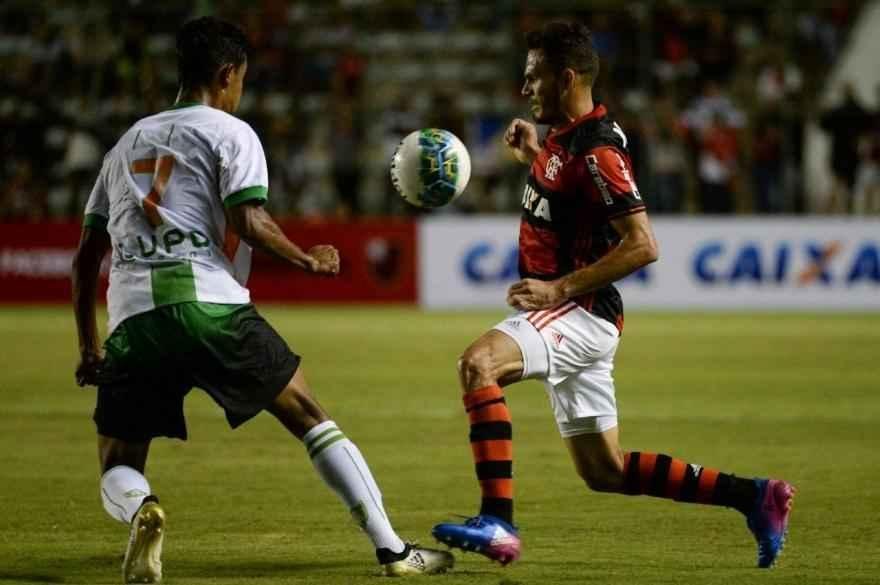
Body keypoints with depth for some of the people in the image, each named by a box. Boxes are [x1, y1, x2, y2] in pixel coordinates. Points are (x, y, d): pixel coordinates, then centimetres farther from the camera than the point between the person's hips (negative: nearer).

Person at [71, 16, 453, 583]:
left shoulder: (128, 143, 26)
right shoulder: (229, 132, 9)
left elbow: (87, 254, 24)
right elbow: (248, 222, -7)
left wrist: (89, 347, 28)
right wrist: (308, 260, 9)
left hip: (132, 318, 4)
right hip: (209, 305, -4)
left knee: (118, 467, 11)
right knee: (310, 416, 8)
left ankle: (140, 511, -25)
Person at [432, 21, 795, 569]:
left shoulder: (597, 150, -18)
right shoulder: (565, 138, 11)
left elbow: (642, 246, -24)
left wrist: (559, 288, -24)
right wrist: (533, 156, 17)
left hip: (581, 313, -10)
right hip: (568, 317, 10)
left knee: (478, 363, -31)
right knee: (606, 471, 12)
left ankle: (498, 524, -33)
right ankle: (752, 496, 17)